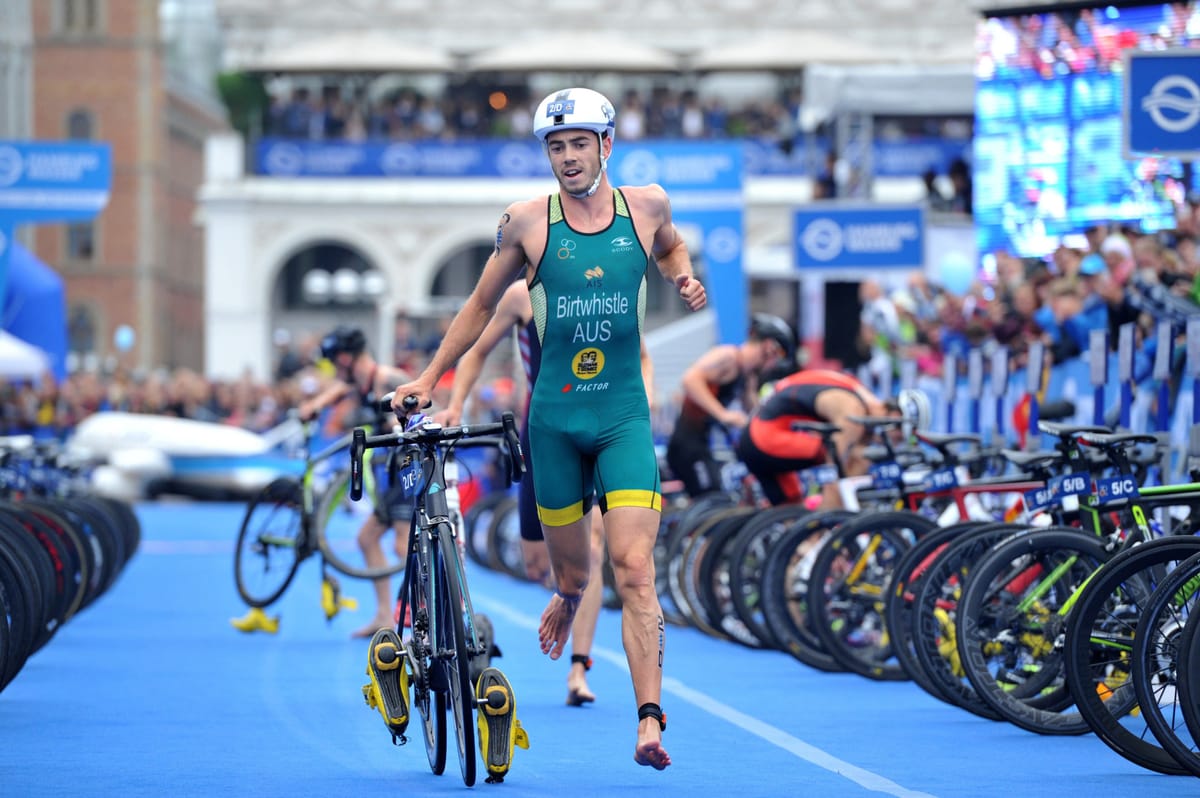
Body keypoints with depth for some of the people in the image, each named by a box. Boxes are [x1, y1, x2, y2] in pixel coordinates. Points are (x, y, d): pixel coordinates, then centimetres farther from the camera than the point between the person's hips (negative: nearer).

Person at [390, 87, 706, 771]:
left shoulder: (646, 205, 2)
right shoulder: (528, 222, -1)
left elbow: (670, 247, 27)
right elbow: (482, 304, 13)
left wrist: (685, 277, 4)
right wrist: (429, 377, 12)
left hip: (625, 418, -1)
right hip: (554, 419, 1)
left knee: (635, 571, -15)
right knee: (572, 572, 9)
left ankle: (651, 723, -22)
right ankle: (567, 604, 47)